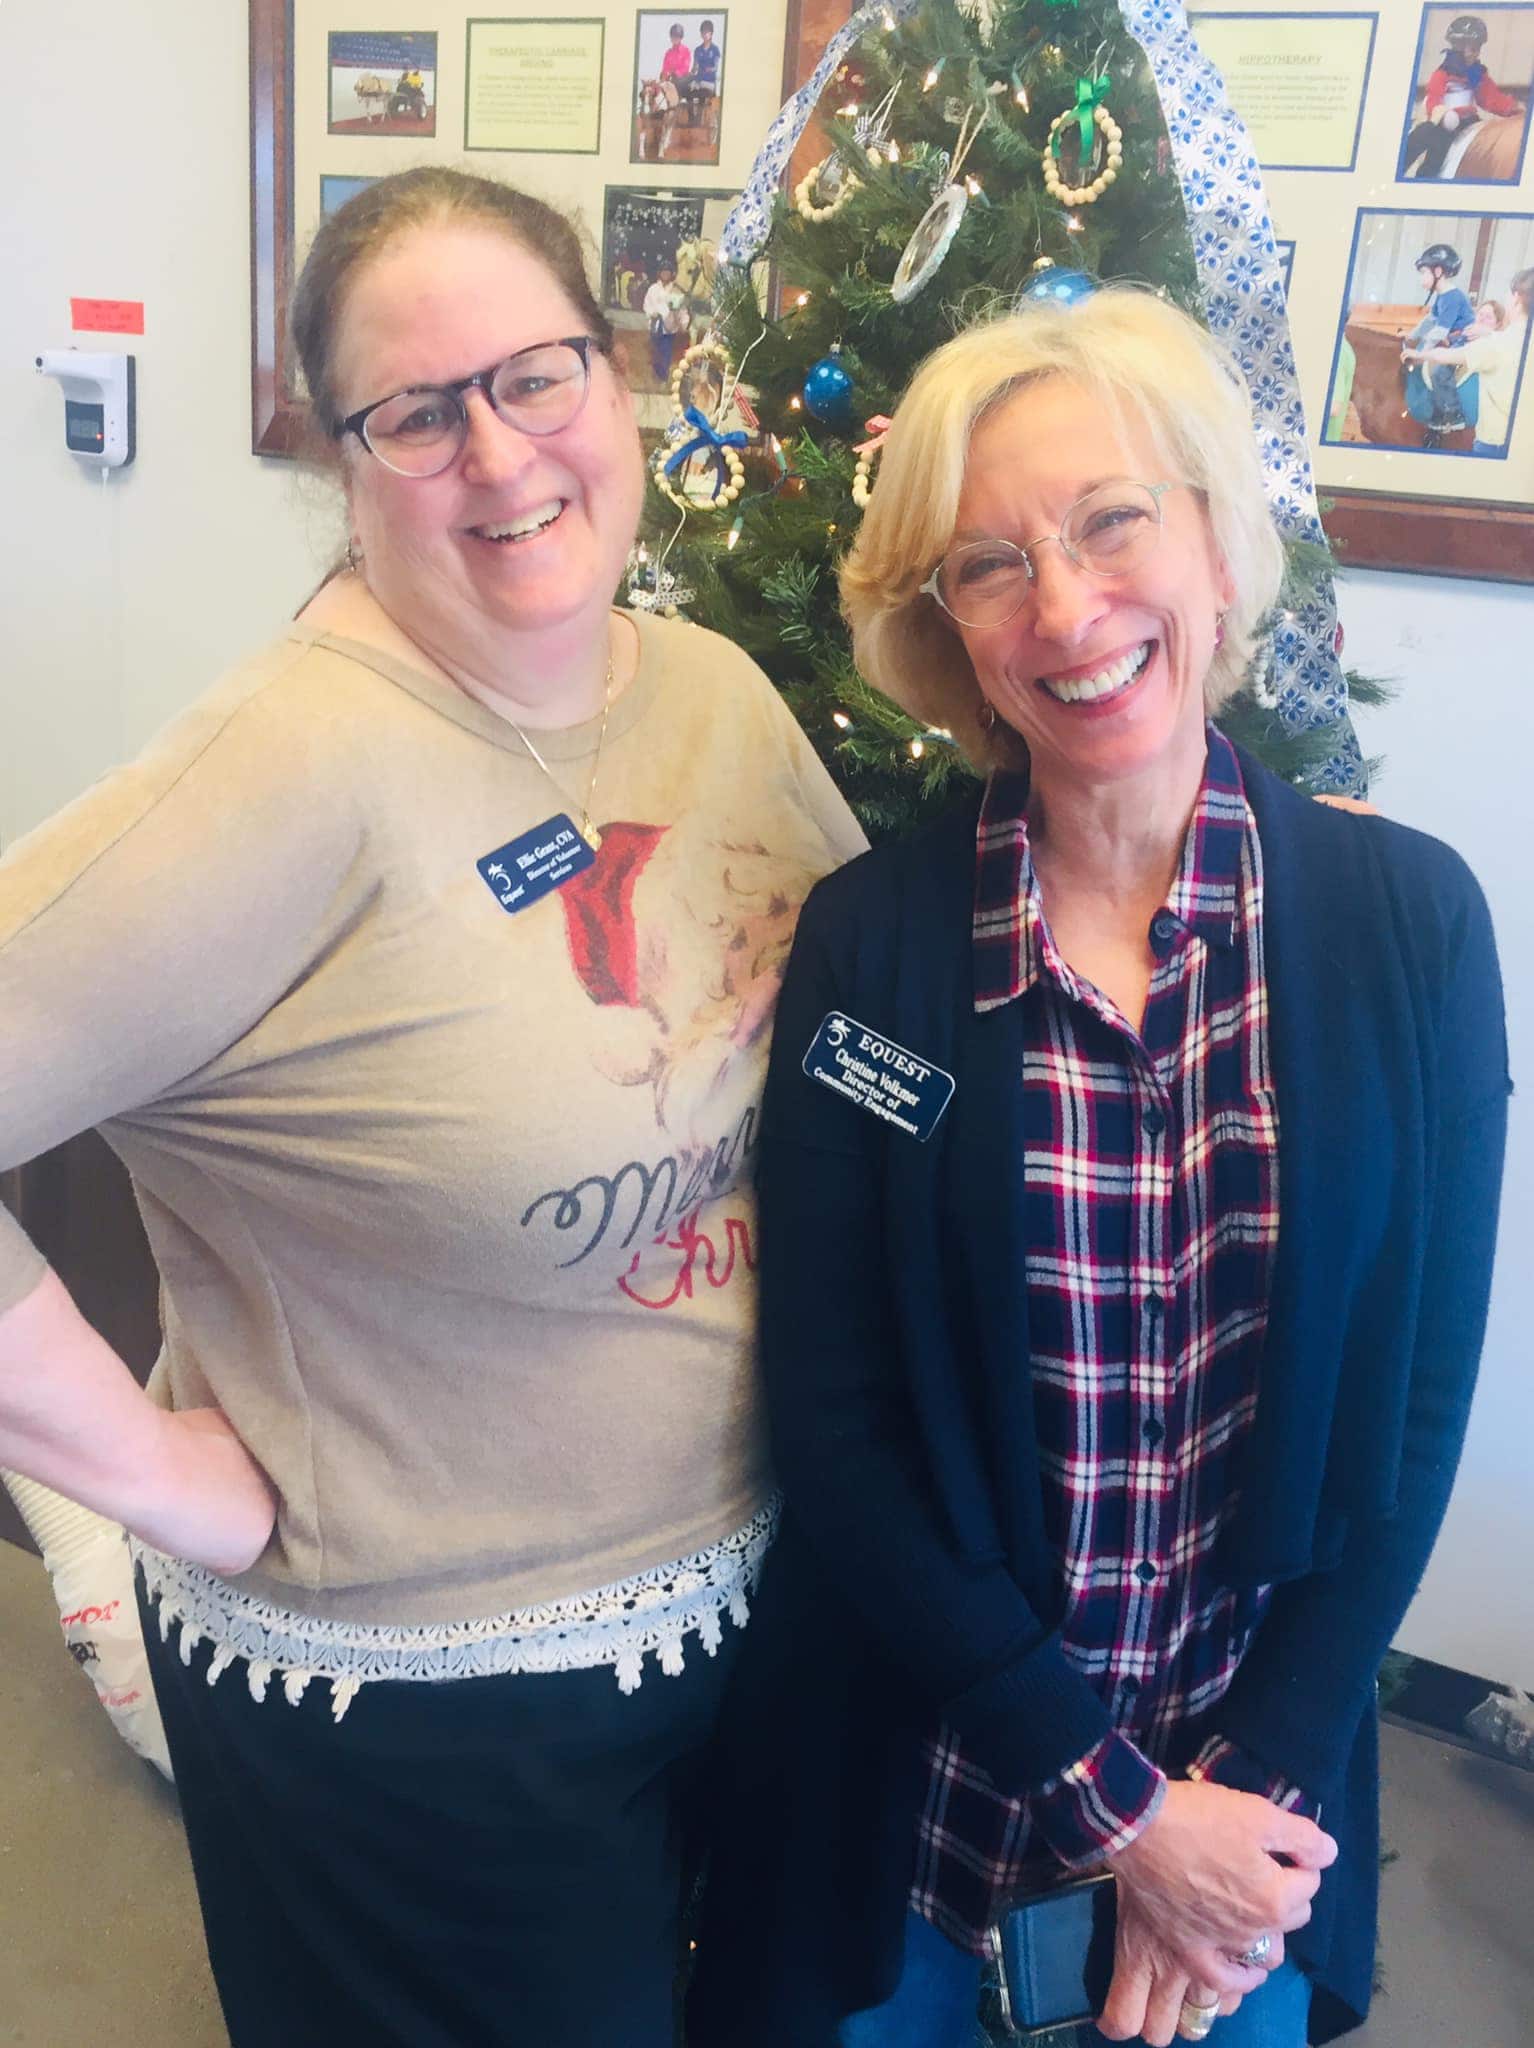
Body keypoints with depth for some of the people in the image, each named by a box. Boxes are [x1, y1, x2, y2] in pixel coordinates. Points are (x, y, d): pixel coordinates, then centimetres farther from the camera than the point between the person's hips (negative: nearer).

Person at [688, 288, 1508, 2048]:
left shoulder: (1411, 917, -9)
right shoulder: (863, 943, -13)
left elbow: (1412, 1415, -5)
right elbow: (830, 1426, -11)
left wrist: (1245, 1789, -9)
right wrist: (1113, 1800, -13)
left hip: (1253, 1797, 1)